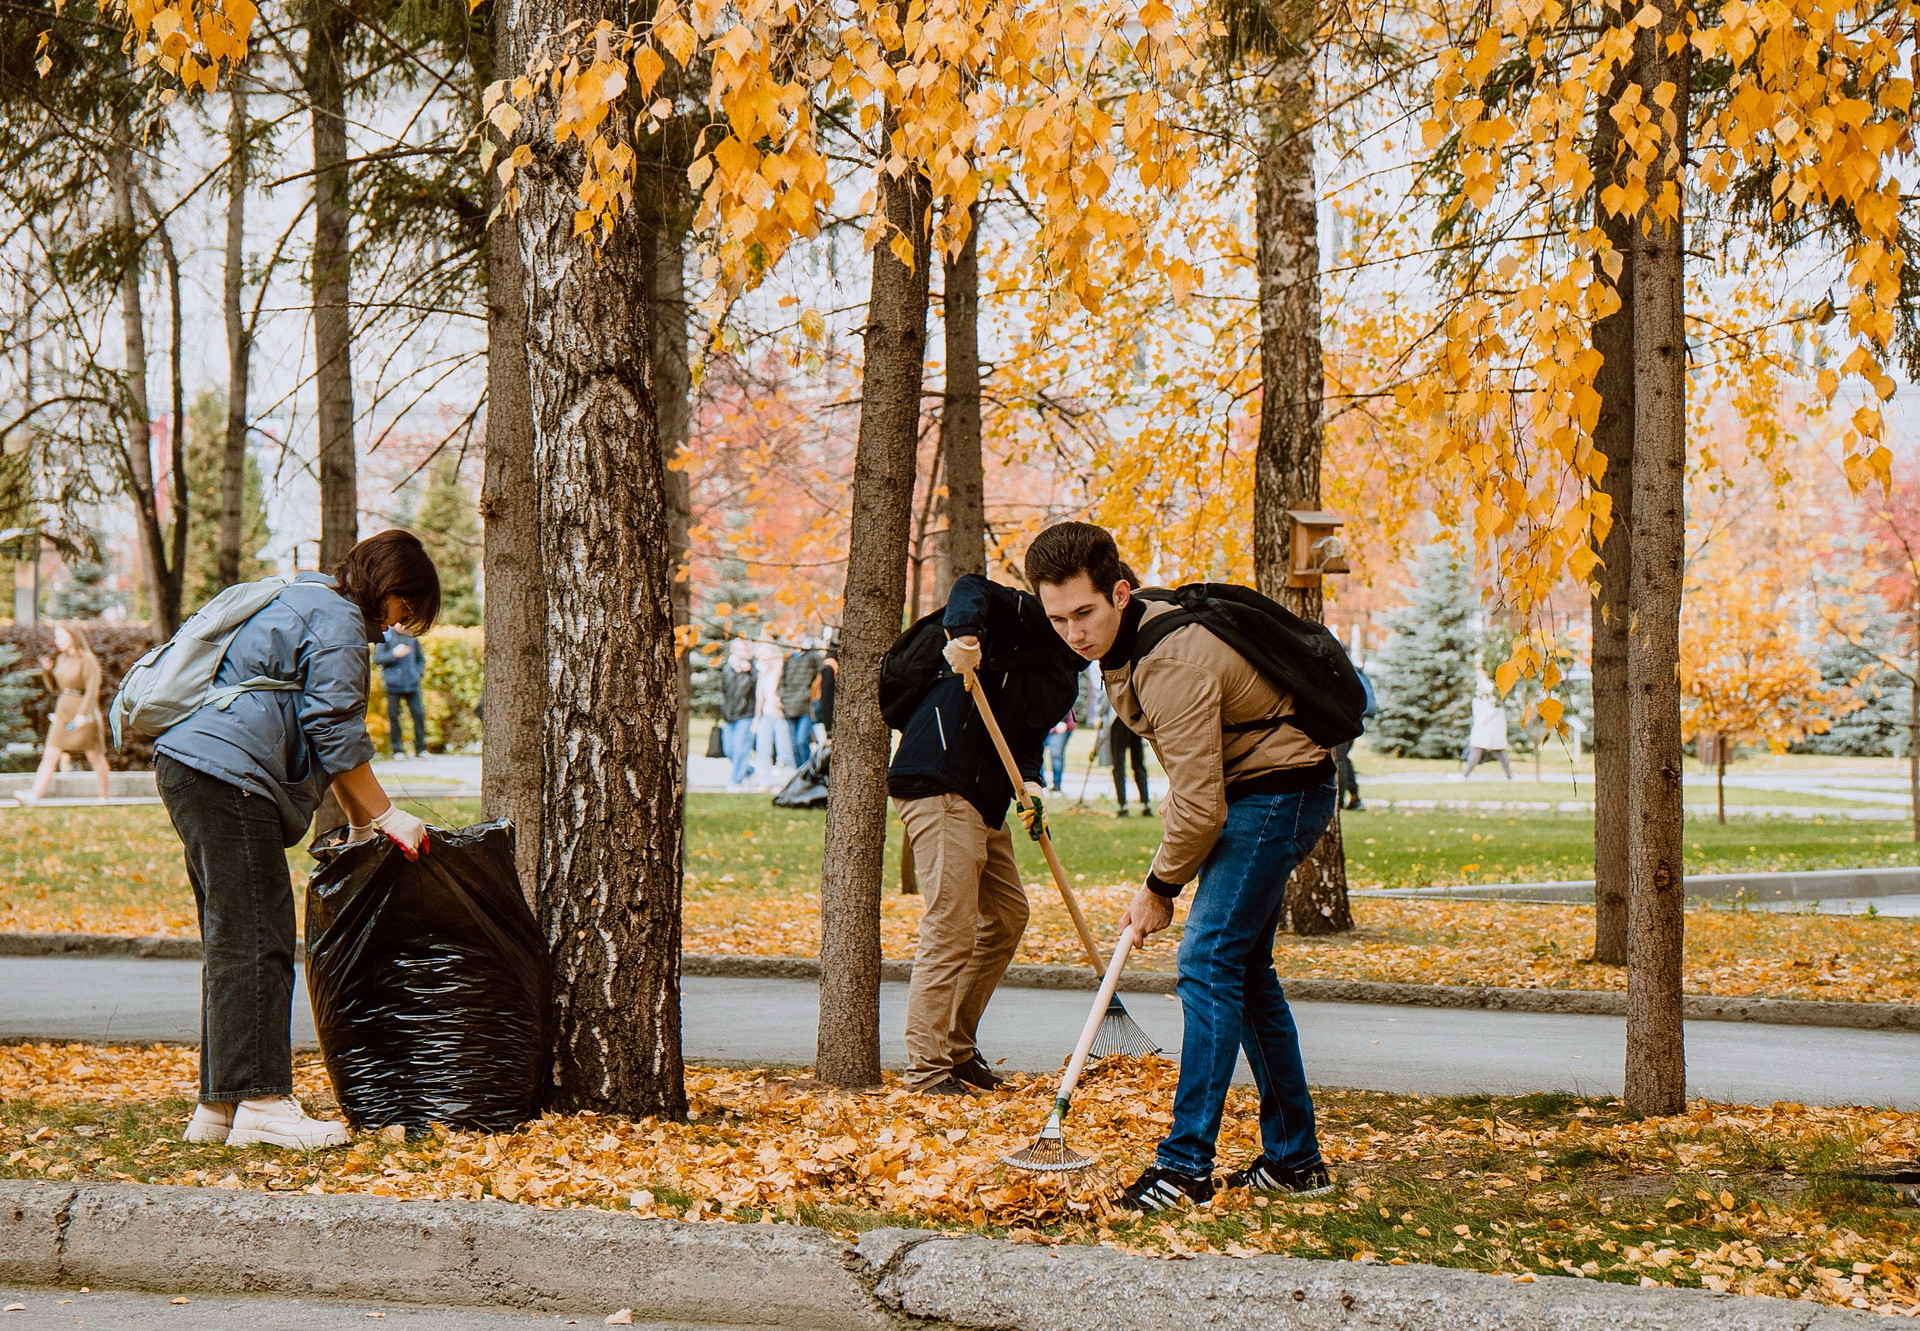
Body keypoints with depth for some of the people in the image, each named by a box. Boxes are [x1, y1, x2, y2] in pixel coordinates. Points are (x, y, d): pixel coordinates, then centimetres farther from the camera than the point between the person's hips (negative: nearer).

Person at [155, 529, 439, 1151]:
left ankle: (219, 1106, 13)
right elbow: (336, 735, -12)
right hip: (229, 777, -11)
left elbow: (316, 727, 32)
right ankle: (259, 1102, -15)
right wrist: (385, 815, -4)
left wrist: (359, 818, 30)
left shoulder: (304, 603, 27)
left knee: (231, 941, 12)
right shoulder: (338, 621, -7)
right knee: (257, 940, -12)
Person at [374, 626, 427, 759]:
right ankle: (397, 750, 9)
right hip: (393, 683, -3)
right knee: (393, 716, -1)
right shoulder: (386, 636, 0)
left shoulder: (413, 637, 12)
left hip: (412, 684, 3)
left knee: (419, 714, -3)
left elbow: (420, 659, 24)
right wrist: (394, 654, -21)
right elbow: (377, 658, -7)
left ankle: (420, 749, 6)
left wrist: (418, 672, 6)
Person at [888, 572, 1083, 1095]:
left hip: (984, 800, 10)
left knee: (1007, 915, 17)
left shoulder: (1064, 675, 19)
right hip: (939, 785, -10)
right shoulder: (1025, 616, -6)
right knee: (951, 929, -11)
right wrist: (965, 633, -42)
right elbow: (970, 589, -22)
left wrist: (1029, 780, -7)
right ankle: (927, 1067, -6)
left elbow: (1027, 733, 14)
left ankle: (958, 1047, 26)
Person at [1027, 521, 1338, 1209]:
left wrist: (1161, 886, -13)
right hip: (1247, 794, 10)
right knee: (1245, 971, 12)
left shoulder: (1173, 663, -29)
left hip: (1277, 795, -10)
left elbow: (1199, 806, -27)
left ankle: (1185, 1165, -17)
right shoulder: (1123, 640, 2)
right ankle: (1295, 1158, 19)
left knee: (1209, 962, -16)